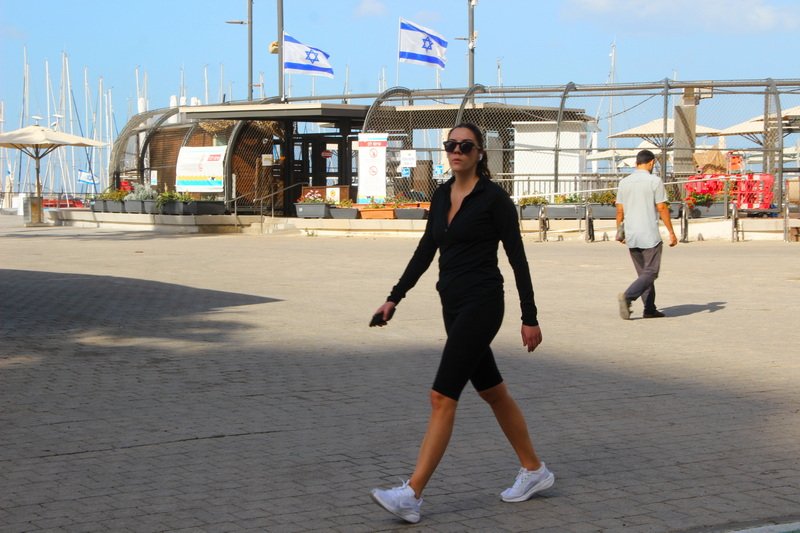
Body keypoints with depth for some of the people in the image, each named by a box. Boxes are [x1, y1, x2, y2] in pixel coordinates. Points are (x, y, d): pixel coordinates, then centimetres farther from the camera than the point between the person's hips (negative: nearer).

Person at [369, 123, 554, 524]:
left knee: (442, 397, -12)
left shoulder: (494, 197, -11)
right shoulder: (441, 195, 10)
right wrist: (394, 298, 9)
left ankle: (411, 496, -13)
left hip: (481, 303, -8)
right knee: (492, 392, 17)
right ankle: (533, 471, 32)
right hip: (453, 304, 8)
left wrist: (530, 318, -8)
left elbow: (517, 258, -9)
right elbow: (426, 251, 15)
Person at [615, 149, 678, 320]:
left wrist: (619, 231, 20)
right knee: (650, 273, -2)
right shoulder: (655, 181, -7)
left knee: (644, 273, 15)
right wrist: (671, 233, -4)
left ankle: (650, 309, 14)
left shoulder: (624, 182, 7)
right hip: (649, 235, -6)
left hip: (631, 236, 6)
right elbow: (662, 209, -9)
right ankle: (627, 296, -22)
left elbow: (620, 210, 8)